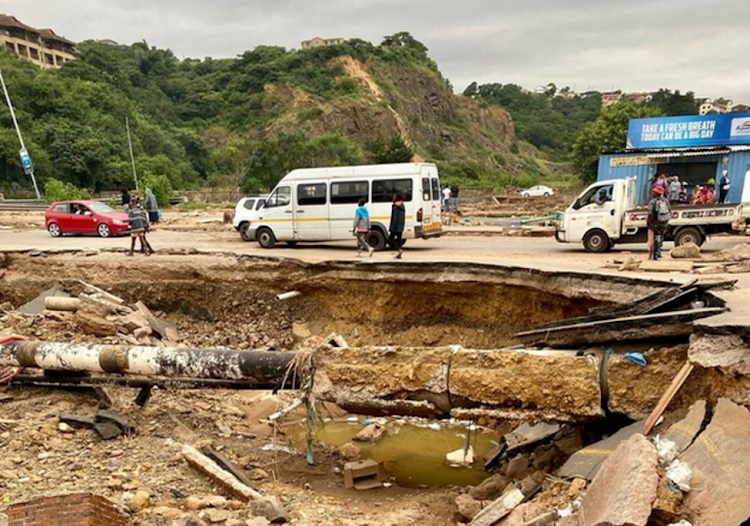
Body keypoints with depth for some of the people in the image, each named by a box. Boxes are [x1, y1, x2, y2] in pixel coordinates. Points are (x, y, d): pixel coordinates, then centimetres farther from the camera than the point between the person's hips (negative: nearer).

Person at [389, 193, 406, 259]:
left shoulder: (395, 206, -13)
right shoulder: (402, 206, 13)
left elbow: (394, 218, -18)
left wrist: (392, 227, -17)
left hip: (395, 227, -8)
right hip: (401, 227, 8)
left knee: (390, 239, 1)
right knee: (399, 240, 12)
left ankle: (399, 250, -15)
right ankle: (399, 255, 12)